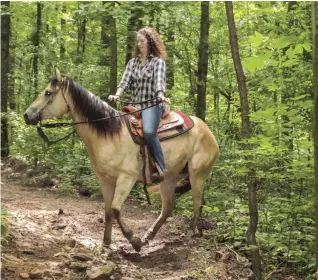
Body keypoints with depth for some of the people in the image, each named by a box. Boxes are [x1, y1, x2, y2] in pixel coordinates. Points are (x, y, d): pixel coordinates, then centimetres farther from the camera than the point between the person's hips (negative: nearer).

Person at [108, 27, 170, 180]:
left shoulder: (158, 62, 2)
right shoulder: (132, 62, 16)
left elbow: (159, 81, -14)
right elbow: (125, 81, 4)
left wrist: (161, 96, -34)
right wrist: (117, 95, -16)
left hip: (152, 105, -6)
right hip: (135, 106, 6)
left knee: (148, 131, -32)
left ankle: (161, 169, -27)